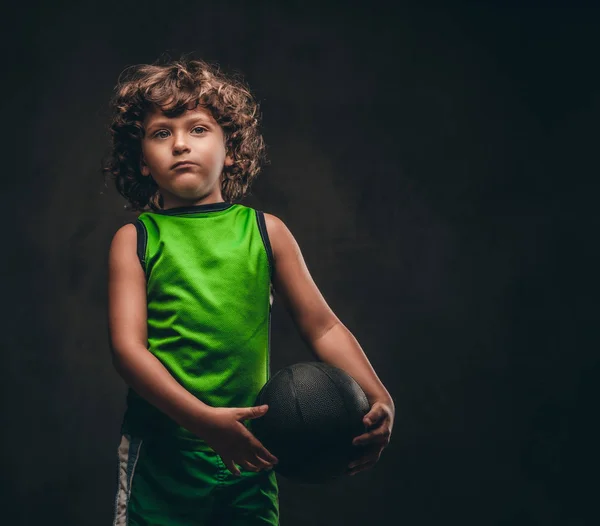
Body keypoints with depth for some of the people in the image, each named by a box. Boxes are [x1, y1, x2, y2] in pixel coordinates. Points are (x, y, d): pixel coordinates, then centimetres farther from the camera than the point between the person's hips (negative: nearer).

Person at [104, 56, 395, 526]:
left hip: (251, 452, 2)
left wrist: (379, 399, -9)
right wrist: (202, 419, -24)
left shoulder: (265, 231, 3)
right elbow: (127, 346, -11)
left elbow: (323, 327, 5)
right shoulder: (134, 240, -2)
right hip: (162, 455, -2)